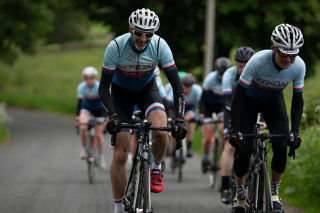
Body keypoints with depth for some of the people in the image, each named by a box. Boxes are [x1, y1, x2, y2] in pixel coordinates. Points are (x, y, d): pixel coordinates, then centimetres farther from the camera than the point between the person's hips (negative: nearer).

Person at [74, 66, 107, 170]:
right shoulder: (81, 87, -25)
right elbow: (79, 103, -26)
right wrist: (77, 117, -37)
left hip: (99, 109, -1)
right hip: (87, 107, 1)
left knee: (99, 134, -3)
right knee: (83, 127, -28)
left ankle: (101, 157, 17)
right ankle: (84, 148, -7)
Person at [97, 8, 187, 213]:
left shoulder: (160, 46, -26)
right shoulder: (116, 46, -30)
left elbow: (177, 85, -23)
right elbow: (103, 88, -25)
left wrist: (180, 119, -34)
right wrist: (112, 115, -40)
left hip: (147, 89, 1)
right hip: (121, 92, -1)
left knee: (161, 131, -30)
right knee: (120, 154, -8)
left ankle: (156, 169, 1)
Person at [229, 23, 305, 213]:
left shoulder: (299, 66, -28)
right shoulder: (259, 61, -37)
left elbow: (298, 99, -12)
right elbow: (238, 94, -29)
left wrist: (295, 130, -20)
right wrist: (234, 129, -33)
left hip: (274, 101, 2)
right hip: (250, 99, -2)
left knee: (282, 146, -16)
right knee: (244, 148, -11)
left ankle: (274, 193, 3)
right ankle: (240, 196, 11)